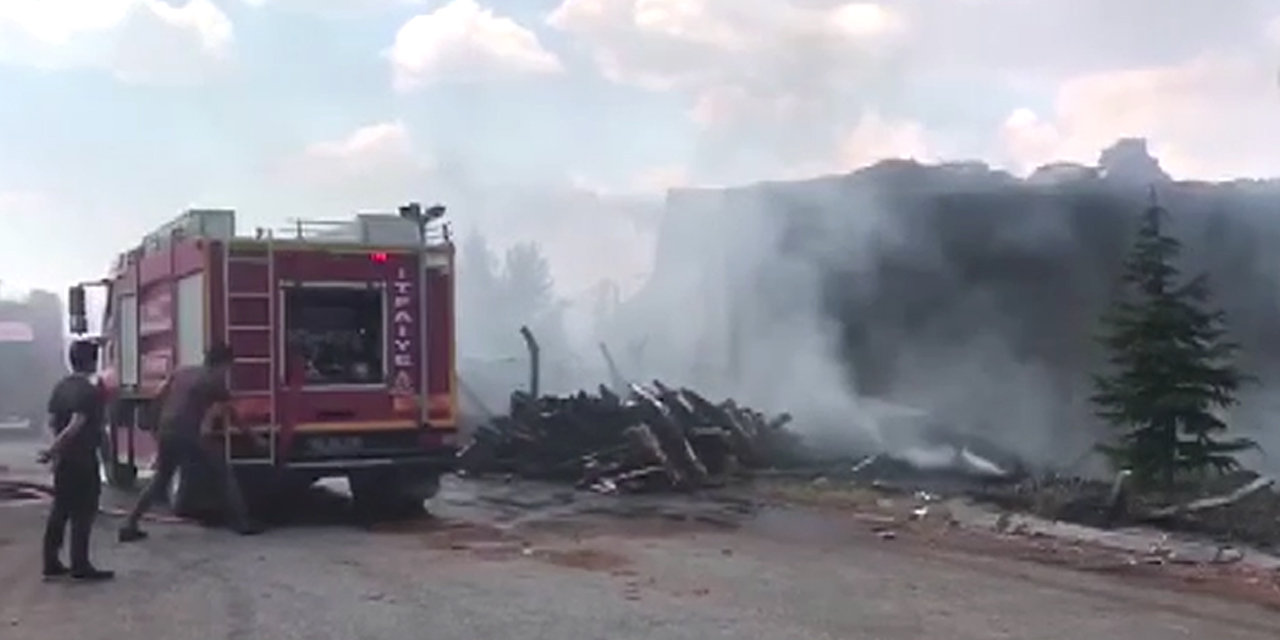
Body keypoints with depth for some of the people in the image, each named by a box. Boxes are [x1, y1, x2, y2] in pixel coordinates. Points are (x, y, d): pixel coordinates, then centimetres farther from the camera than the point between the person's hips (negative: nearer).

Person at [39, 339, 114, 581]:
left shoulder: (60, 387, 7)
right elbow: (75, 425, -25)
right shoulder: (91, 392, -17)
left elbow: (52, 422, 11)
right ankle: (80, 566, 1)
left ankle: (51, 562, 16)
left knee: (59, 511, 13)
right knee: (83, 514, -2)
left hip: (64, 459, 8)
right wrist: (52, 451, -21)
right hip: (83, 460, -8)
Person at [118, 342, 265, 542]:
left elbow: (159, 398, 15)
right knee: (223, 474, 7)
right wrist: (253, 436, 20)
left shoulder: (182, 372, 17)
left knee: (160, 479, 22)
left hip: (166, 433, 6)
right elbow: (231, 417, 9)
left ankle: (130, 524, 16)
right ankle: (241, 522, 5)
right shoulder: (216, 382, 2)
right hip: (188, 435, -6)